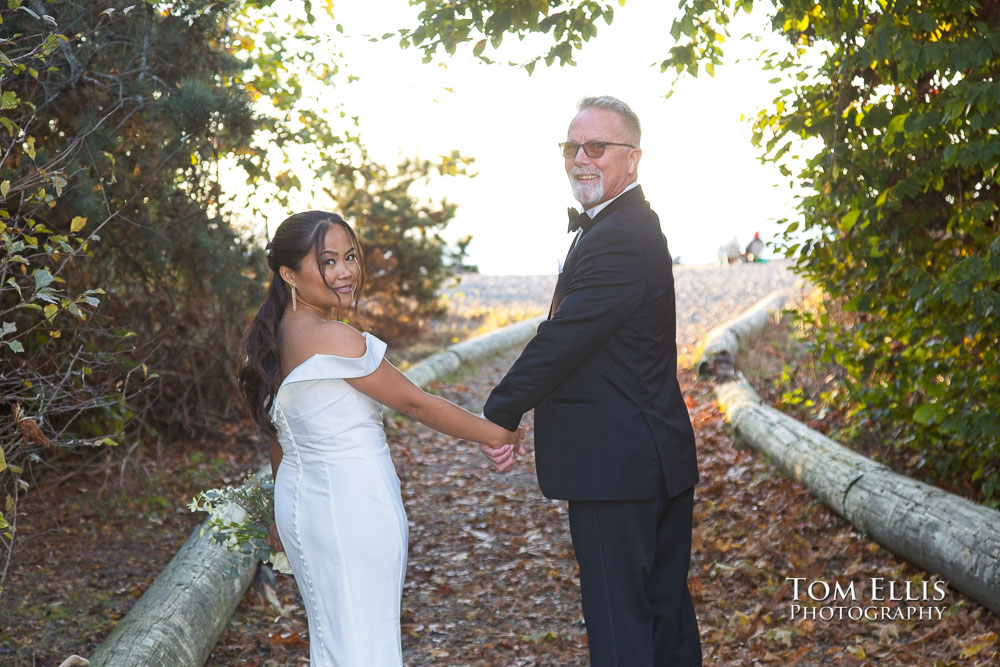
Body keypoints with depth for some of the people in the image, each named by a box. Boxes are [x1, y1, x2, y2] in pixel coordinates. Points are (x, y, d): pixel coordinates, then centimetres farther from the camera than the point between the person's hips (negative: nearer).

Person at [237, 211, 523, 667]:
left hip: (299, 497, 9)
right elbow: (415, 403, -14)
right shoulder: (332, 338, -21)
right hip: (352, 507, -9)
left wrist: (284, 516, 24)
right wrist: (496, 434, -3)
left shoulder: (270, 336, 6)